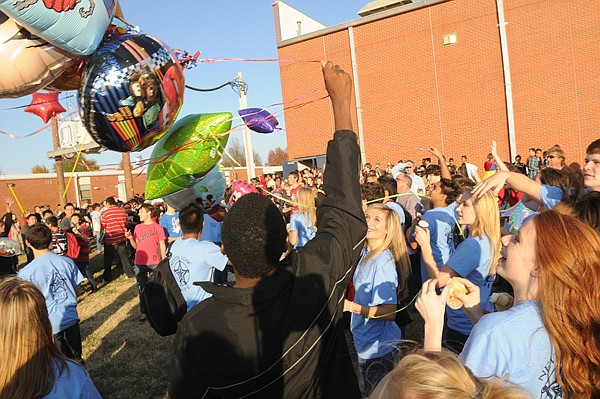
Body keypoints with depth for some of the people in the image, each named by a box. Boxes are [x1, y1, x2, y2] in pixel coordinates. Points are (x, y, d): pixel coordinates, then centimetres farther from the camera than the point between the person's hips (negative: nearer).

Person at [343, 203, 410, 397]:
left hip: (377, 346, -8)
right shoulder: (367, 253, 0)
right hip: (367, 341, 9)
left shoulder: (384, 262, -26)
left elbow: (389, 312, -27)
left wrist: (352, 306, -32)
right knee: (366, 392, 27)